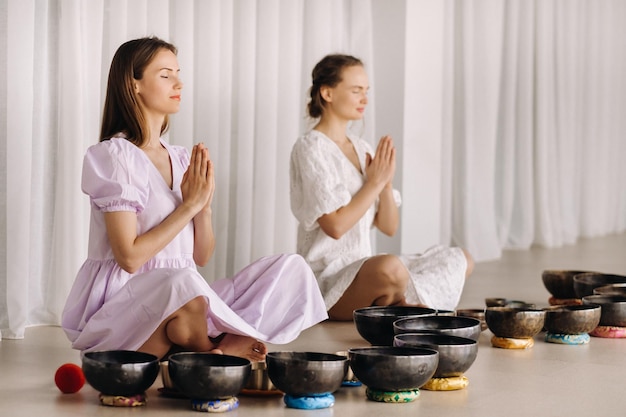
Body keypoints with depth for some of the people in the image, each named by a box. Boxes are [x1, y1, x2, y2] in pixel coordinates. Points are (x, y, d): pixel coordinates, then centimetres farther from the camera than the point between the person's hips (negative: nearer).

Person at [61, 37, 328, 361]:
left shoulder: (182, 159, 14)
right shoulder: (113, 156, -7)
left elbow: (201, 256, 13)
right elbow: (130, 256, -15)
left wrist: (204, 206, -6)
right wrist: (189, 205, -10)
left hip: (181, 298, 7)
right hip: (121, 304, -7)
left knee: (292, 269, -5)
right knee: (182, 284, -41)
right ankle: (210, 351, -9)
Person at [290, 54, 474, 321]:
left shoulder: (362, 148, 14)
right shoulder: (310, 148, -9)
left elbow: (388, 227, 11)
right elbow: (335, 226, -19)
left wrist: (386, 181, -6)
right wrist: (374, 182, -9)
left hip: (364, 268, 8)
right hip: (327, 278, -8)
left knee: (460, 259, 7)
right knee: (390, 267, -38)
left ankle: (398, 306, -11)